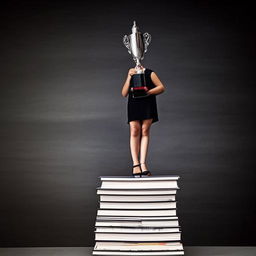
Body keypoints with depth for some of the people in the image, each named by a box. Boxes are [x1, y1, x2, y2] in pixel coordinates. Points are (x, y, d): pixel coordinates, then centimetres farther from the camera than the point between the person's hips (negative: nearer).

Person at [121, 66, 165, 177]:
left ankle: (142, 164, -7)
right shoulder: (131, 74, 16)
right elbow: (124, 94, 7)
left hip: (147, 105, -1)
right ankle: (135, 164, -11)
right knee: (134, 131, -11)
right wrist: (129, 77, -2)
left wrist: (149, 92, -10)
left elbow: (162, 87, 6)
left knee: (145, 131, -7)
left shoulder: (150, 73, 8)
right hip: (133, 104, 1)